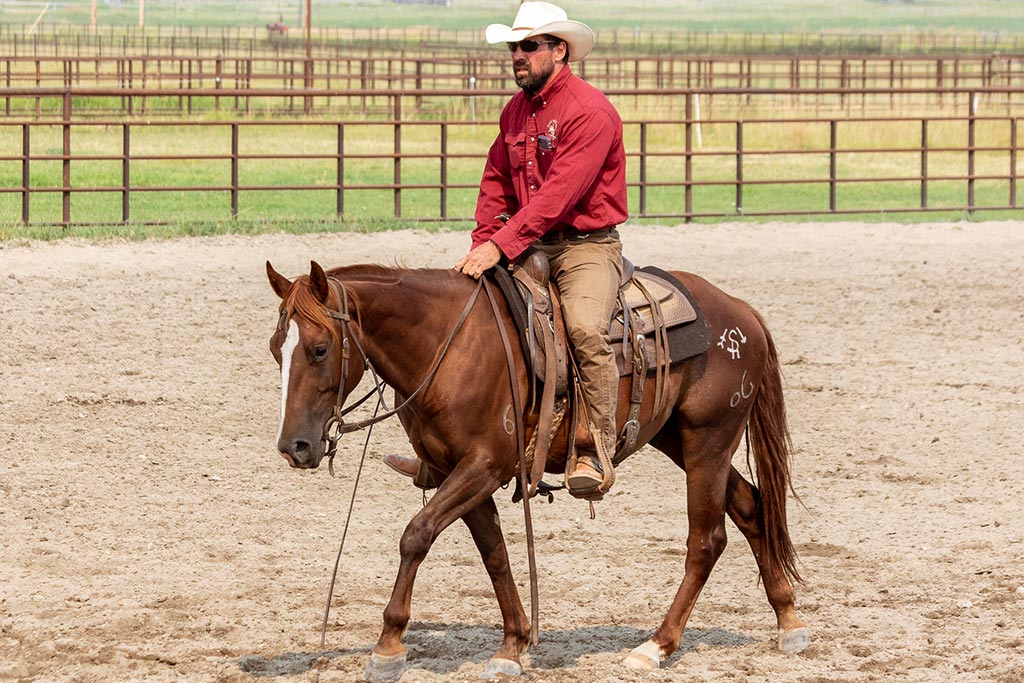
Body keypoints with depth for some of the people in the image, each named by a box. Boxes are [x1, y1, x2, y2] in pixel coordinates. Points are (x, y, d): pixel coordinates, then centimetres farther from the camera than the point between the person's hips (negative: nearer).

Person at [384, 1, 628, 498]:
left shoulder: (590, 112, -16)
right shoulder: (517, 110, 11)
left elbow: (558, 196, -23)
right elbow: (496, 183, 15)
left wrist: (501, 246, -28)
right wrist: (483, 244, -2)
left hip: (587, 248, -8)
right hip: (529, 247, 8)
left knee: (585, 326, -35)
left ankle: (595, 453, -28)